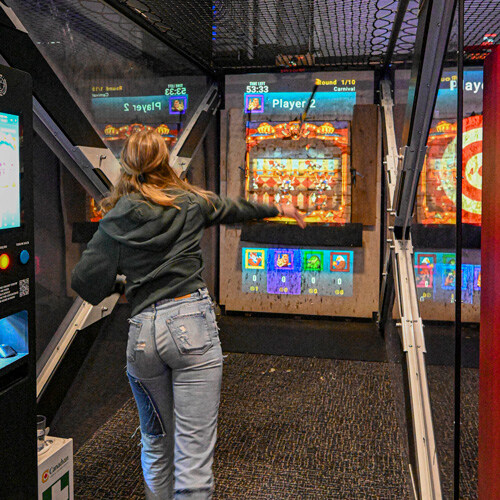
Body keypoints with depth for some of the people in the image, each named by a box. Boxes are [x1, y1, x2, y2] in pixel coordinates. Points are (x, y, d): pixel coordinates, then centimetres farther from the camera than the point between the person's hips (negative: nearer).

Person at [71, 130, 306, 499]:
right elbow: (236, 209, 23)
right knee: (194, 451, 1)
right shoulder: (190, 203, 6)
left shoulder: (116, 221, 5)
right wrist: (279, 209, 41)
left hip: (143, 332, 2)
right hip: (192, 322, -2)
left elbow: (87, 284, -1)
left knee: (156, 443, 23)